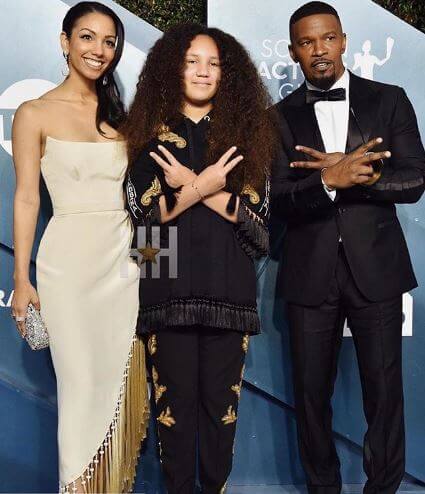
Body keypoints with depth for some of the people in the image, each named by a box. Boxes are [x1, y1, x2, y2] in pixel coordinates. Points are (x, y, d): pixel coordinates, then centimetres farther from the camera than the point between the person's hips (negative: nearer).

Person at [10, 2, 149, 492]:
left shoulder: (119, 113, 10)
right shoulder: (35, 114, -2)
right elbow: (26, 198, -5)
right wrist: (21, 279, -8)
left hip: (124, 259, 4)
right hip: (69, 261, -4)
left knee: (121, 376, 11)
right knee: (82, 380, 4)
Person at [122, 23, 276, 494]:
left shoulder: (244, 131, 11)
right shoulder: (153, 134, 9)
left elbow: (258, 212, 2)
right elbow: (142, 210, 0)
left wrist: (191, 185, -8)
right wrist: (205, 186, -11)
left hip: (228, 287, 1)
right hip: (170, 285, -1)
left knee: (221, 397, 4)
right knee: (175, 395, 2)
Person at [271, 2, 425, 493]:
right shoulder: (281, 117, 5)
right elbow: (281, 202, -5)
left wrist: (343, 173, -16)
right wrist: (330, 179, -23)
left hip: (375, 268, -1)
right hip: (310, 273, 1)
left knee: (384, 389, 6)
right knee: (311, 392, 10)